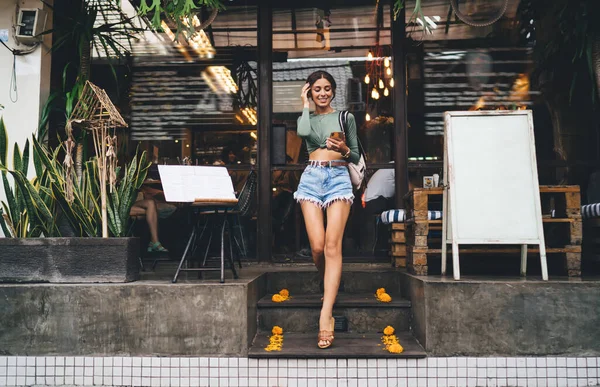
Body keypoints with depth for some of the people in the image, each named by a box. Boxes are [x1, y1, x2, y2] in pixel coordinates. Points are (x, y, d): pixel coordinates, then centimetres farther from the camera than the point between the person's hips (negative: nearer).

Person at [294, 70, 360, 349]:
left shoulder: (346, 118, 17)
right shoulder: (306, 117, 17)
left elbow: (356, 157, 19)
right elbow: (303, 132, -10)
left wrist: (344, 149, -2)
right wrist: (306, 105, 5)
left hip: (339, 177, -1)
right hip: (312, 177, 1)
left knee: (332, 244, -15)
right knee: (317, 246, -10)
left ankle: (326, 314, -20)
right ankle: (330, 288, 20)